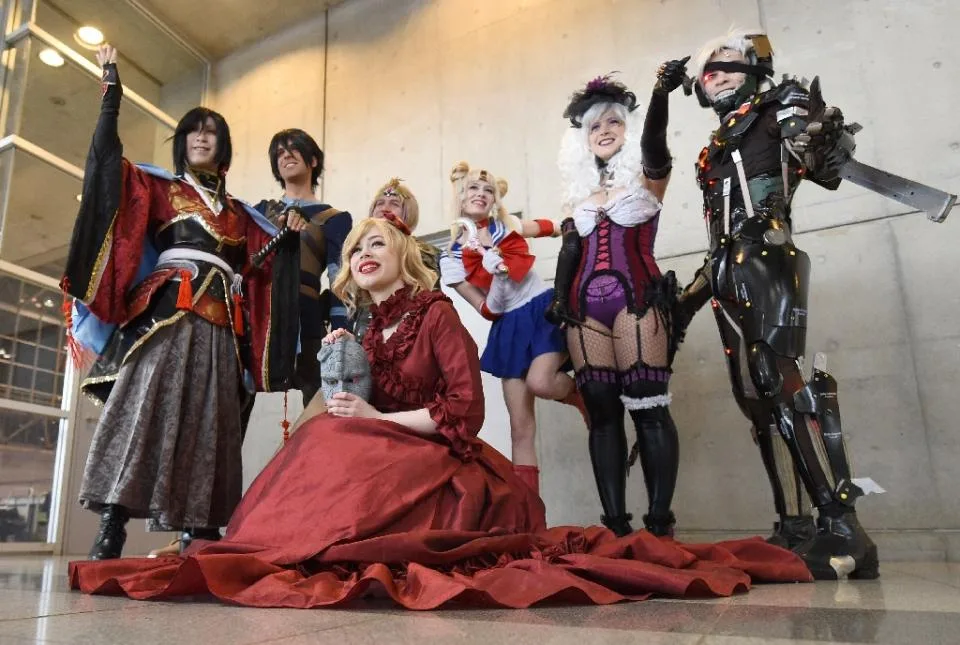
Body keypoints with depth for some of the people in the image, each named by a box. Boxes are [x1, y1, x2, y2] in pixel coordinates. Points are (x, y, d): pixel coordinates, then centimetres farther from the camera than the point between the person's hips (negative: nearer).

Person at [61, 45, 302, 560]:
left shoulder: (237, 211, 24)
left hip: (221, 322, 4)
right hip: (167, 311, -3)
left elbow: (255, 265, 21)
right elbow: (108, 155, 5)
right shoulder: (159, 188, 17)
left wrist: (288, 235, 8)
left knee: (208, 420, -2)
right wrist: (111, 88, 3)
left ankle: (199, 529, 0)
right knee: (145, 404, -17)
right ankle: (111, 528, -18)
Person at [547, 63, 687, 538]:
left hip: (637, 298, -4)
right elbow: (569, 247, 13)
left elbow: (653, 142, -12)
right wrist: (559, 298, -1)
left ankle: (660, 522, -5)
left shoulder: (648, 176, 9)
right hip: (586, 304, 4)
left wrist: (661, 93, -31)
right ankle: (615, 524, 3)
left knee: (648, 408, -10)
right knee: (602, 412, 0)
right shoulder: (578, 191, 20)